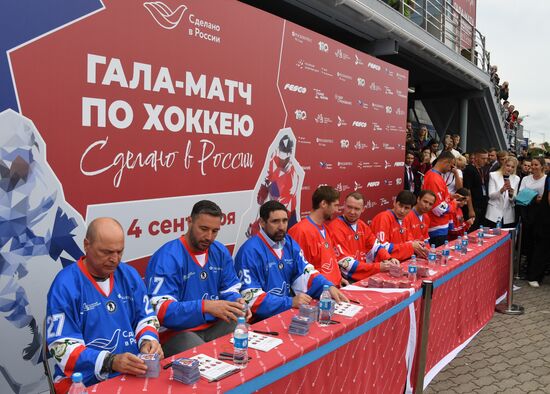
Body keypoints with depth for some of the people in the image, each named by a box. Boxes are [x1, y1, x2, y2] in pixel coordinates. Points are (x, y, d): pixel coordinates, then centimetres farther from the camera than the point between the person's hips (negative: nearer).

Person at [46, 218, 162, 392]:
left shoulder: (129, 275, 7)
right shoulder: (65, 285, -8)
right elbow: (63, 347, -11)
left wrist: (148, 340, -7)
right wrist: (111, 362, -24)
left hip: (134, 370, 5)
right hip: (88, 380, -5)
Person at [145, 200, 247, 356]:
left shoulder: (220, 252, 6)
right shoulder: (167, 257, -16)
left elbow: (230, 290, 12)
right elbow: (161, 310, -24)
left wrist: (237, 302, -13)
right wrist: (205, 306, -36)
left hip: (215, 326, 7)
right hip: (175, 332, -6)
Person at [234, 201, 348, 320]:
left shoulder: (290, 243, 5)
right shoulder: (250, 251, -16)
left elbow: (305, 274, 4)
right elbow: (250, 298, -20)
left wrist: (329, 287, -14)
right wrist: (290, 302, -25)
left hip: (289, 310, 7)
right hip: (262, 318, -7)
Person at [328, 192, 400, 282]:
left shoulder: (362, 225, 9)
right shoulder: (335, 228, -17)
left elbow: (376, 246, 8)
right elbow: (346, 264, -20)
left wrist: (389, 259, -13)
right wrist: (377, 267, -23)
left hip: (364, 273, 7)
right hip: (346, 279, -7)